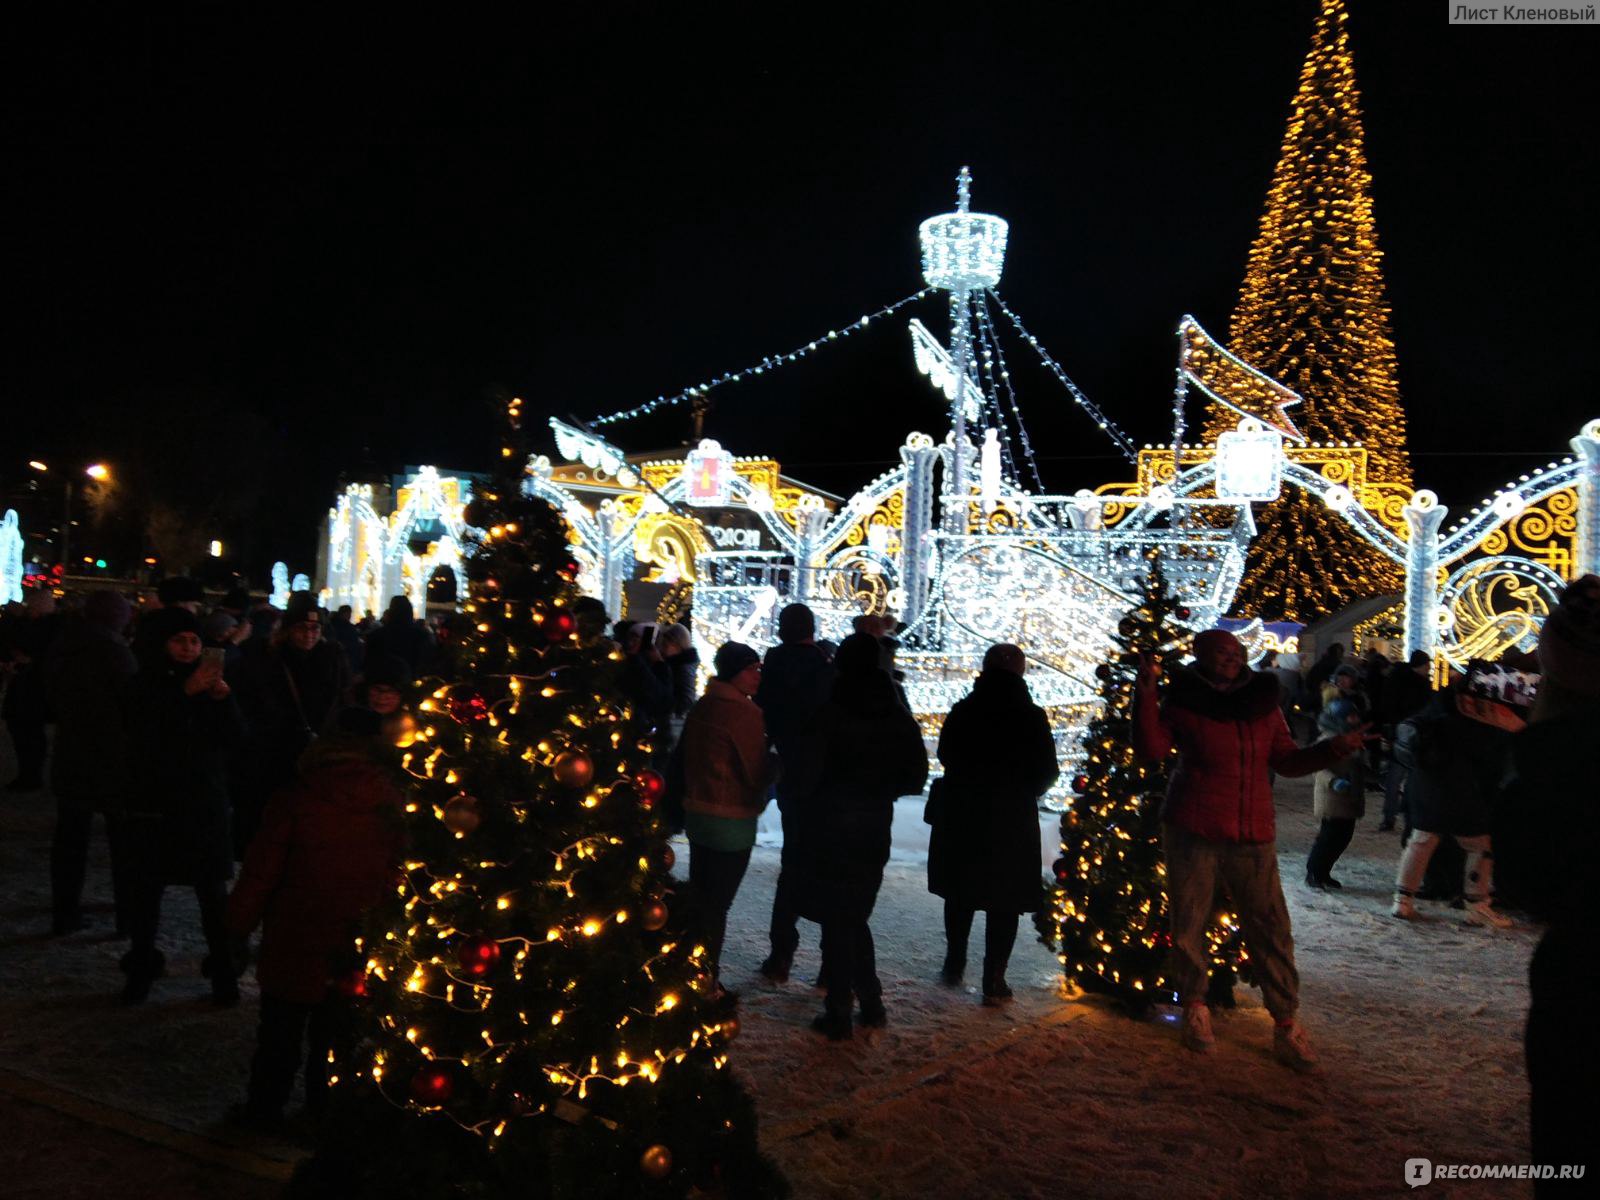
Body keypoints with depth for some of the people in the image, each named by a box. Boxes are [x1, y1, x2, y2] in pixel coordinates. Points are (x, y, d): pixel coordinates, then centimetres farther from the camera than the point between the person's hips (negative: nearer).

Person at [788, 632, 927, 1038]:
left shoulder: (832, 714, -16)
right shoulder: (899, 719, -1)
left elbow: (807, 776, -17)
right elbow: (915, 777, 4)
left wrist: (799, 789, 4)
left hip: (829, 830, -4)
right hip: (874, 832, 5)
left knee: (836, 920, 7)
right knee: (856, 917, 21)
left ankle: (839, 1013, 11)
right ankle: (871, 1004, 23)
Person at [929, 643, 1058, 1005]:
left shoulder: (962, 712, -7)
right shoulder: (1032, 717, -12)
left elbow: (946, 757, 7)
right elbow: (1047, 772, -4)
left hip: (961, 815, 2)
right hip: (1013, 819, -2)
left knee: (959, 893, 19)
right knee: (1005, 901, 7)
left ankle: (954, 964, 31)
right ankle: (993, 981, 8)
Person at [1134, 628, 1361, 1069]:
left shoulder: (1262, 702, 9)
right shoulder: (1184, 701, -1)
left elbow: (1286, 760, 14)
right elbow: (1152, 748, -11)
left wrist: (1334, 749, 1)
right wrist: (1146, 695, -20)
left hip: (1253, 834, 3)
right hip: (1193, 831, -2)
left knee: (1270, 926, 0)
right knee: (1189, 921, 6)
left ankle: (1286, 1022, 10)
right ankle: (1194, 1006, 25)